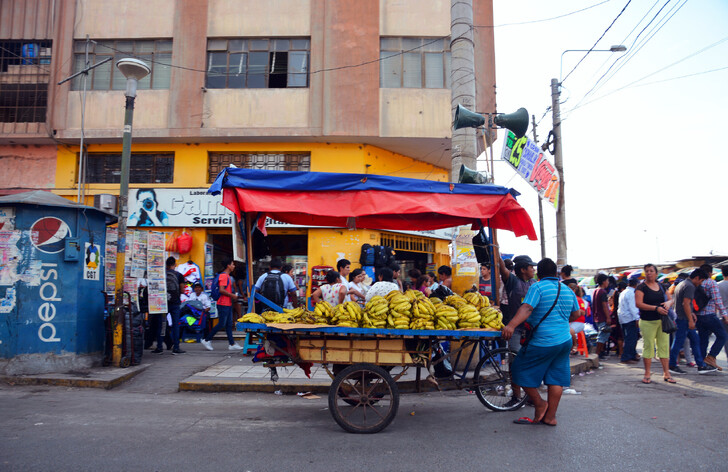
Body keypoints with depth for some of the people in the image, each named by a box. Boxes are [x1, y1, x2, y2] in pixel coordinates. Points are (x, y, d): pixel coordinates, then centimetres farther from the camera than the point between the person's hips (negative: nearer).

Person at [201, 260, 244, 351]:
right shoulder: (223, 276, -14)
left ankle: (232, 344, 10)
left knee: (229, 324, 8)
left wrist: (233, 296, 12)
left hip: (228, 304, 10)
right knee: (221, 324, -6)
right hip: (223, 304, -10)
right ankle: (206, 340, 5)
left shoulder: (228, 276, 18)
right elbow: (221, 290, -22)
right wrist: (232, 295, -14)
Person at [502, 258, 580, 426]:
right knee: (556, 379, 10)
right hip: (565, 341, 8)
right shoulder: (568, 291, 11)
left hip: (543, 343, -8)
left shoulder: (537, 287, -10)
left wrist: (511, 325, -36)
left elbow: (527, 308, -26)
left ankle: (540, 405, 15)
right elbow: (576, 314, 22)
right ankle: (550, 417, 14)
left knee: (521, 371, 7)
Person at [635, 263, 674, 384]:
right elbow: (638, 304, -14)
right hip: (647, 322, -5)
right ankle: (647, 374, 7)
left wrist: (668, 303, -7)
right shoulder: (641, 287, -5)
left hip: (662, 320, 5)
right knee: (648, 346, -2)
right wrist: (656, 308, -20)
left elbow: (671, 299, 18)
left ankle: (666, 374, 13)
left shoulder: (661, 286, 12)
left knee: (664, 346, 6)